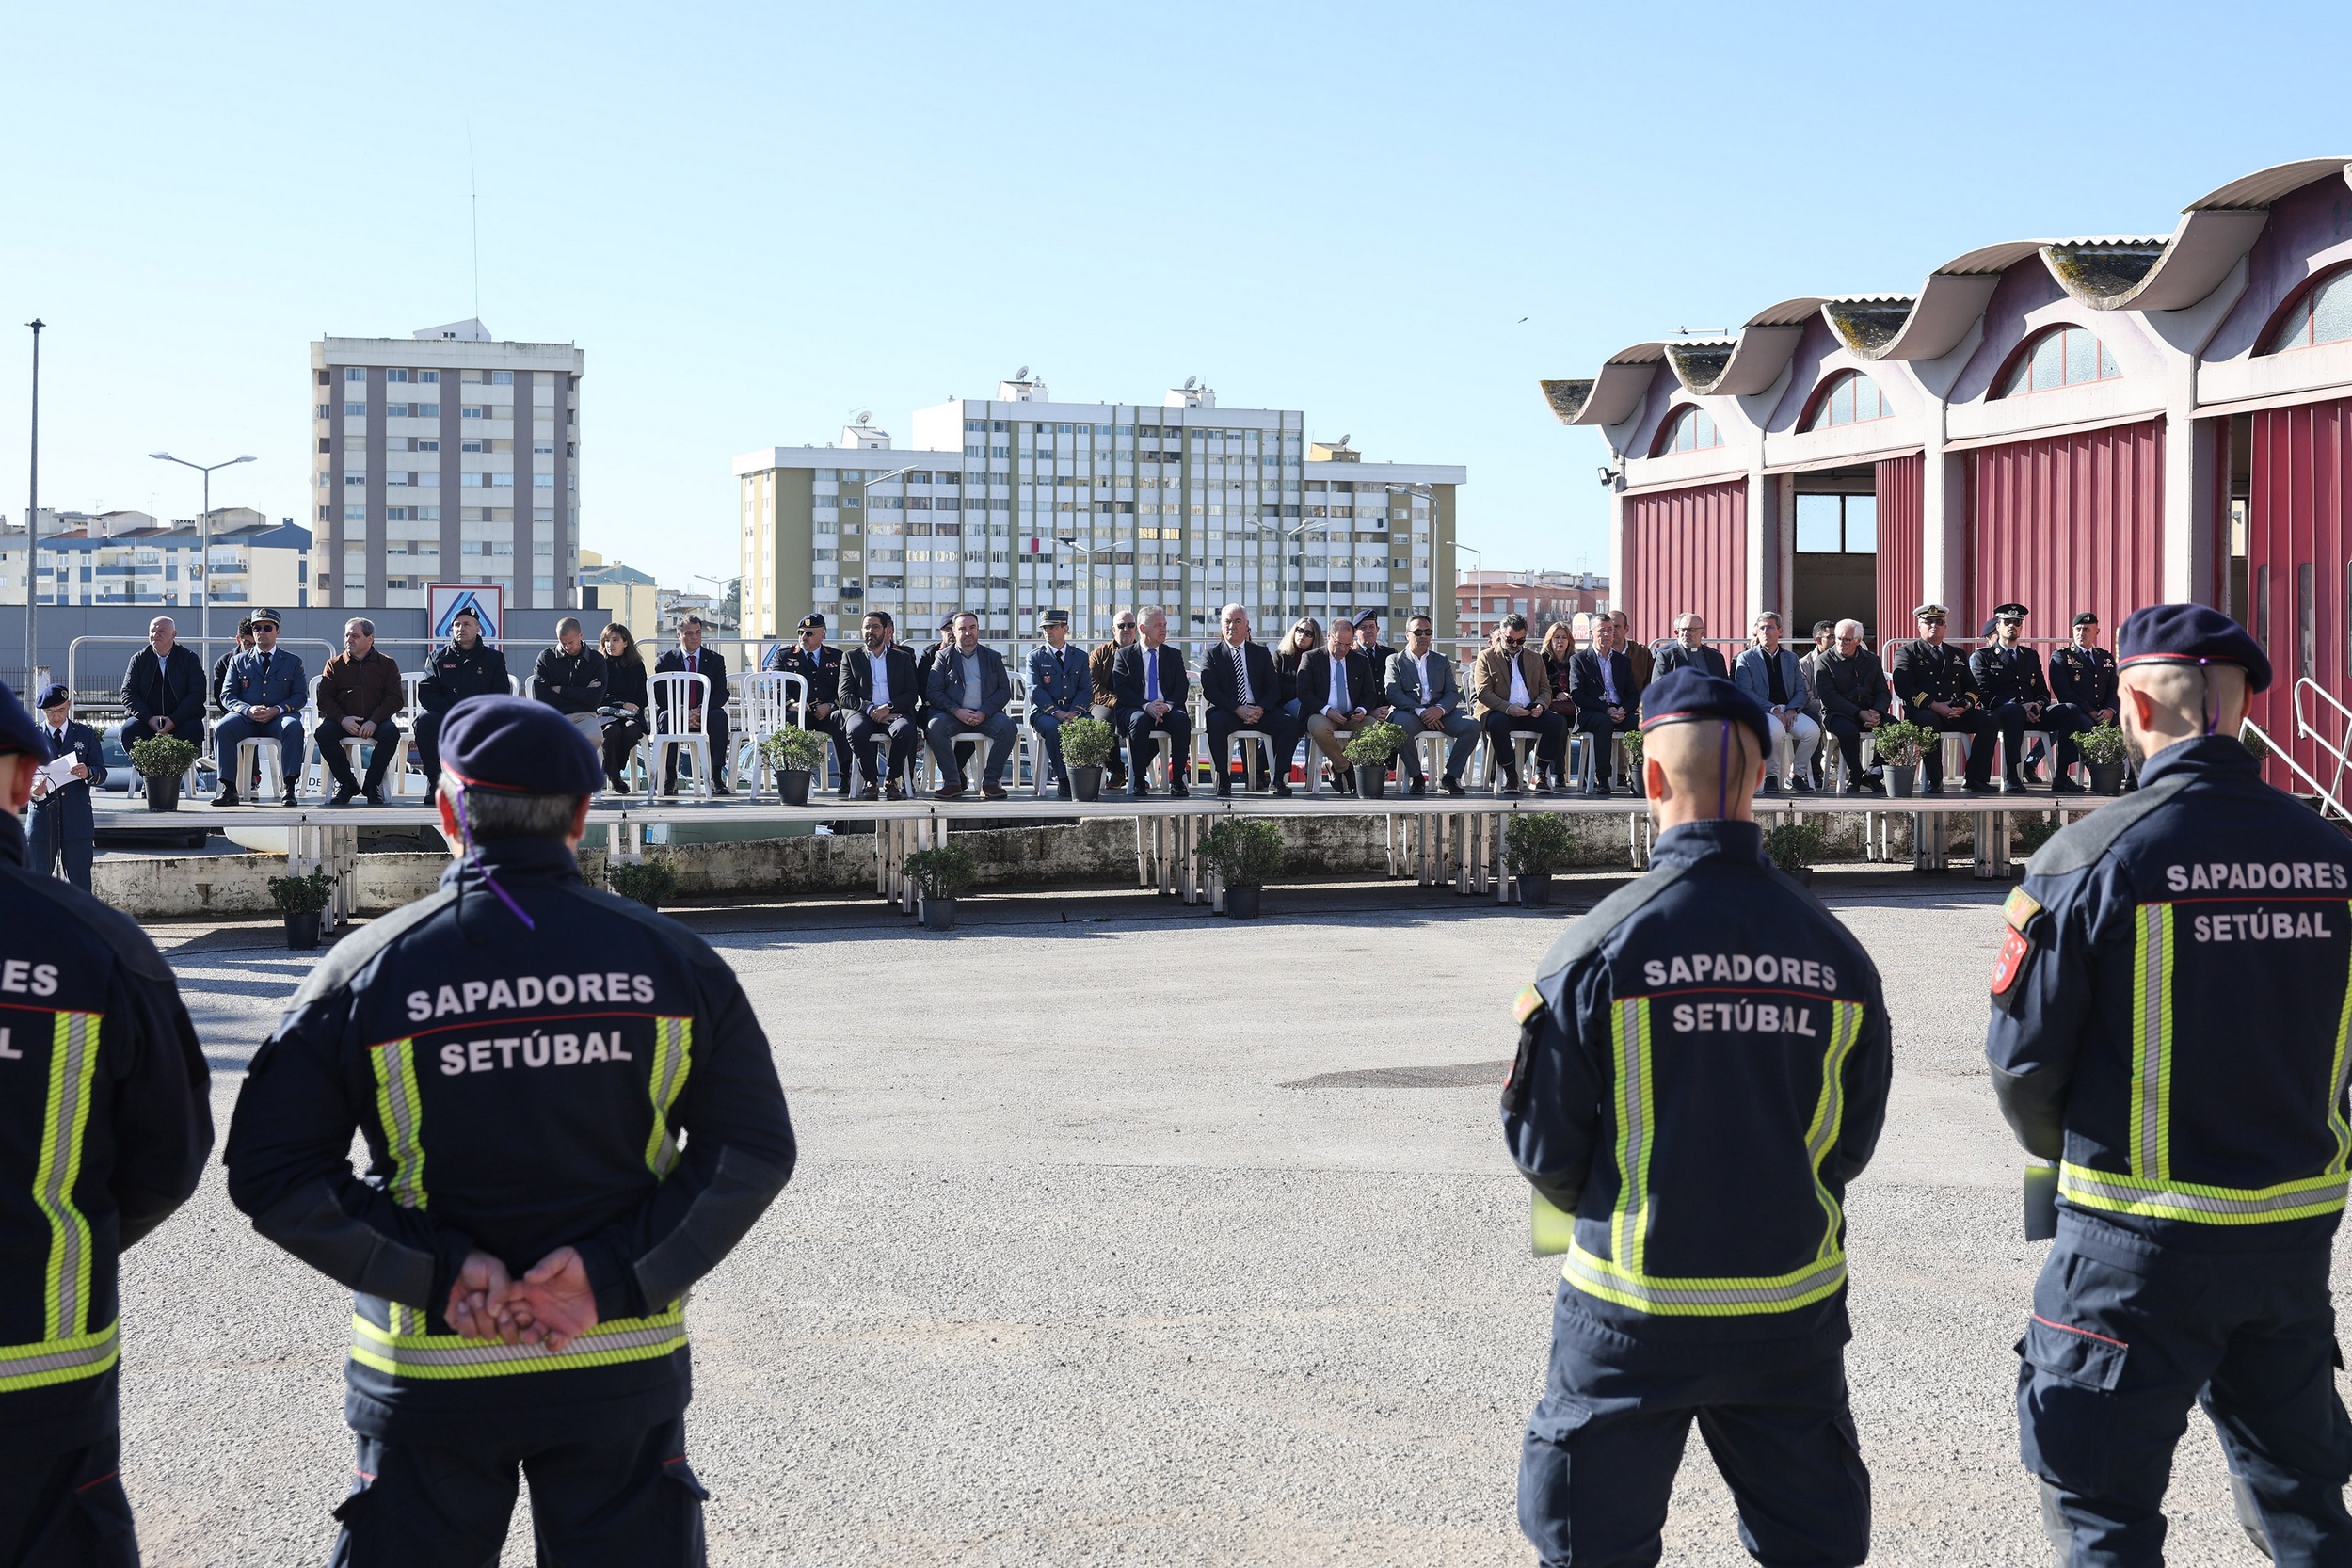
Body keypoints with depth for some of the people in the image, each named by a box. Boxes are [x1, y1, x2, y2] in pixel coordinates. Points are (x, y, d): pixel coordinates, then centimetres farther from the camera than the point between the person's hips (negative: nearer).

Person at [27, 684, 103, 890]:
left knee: (79, 879, 0)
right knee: (38, 876, 2)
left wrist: (88, 773, -19)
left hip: (78, 818, 0)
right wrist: (33, 789, -18)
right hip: (42, 817, 0)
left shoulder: (86, 735, 11)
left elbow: (101, 771, 5)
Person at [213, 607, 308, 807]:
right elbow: (227, 696, 9)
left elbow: (301, 696, 6)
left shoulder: (293, 662, 16)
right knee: (222, 728, -31)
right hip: (246, 717, 1)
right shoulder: (238, 661, 18)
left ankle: (290, 787, -36)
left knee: (293, 727, -36)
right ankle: (229, 789, -30)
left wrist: (277, 710, -13)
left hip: (278, 718, -1)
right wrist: (248, 710, -13)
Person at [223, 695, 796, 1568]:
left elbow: (272, 1174, -8)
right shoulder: (670, 961, -1)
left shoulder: (367, 971, -5)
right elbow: (753, 1152, -4)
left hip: (429, 1374, -1)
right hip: (624, 1367, 1)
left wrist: (438, 1272, -12)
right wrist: (617, 1273, -10)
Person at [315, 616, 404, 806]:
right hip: (343, 721, 1)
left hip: (375, 721, -1)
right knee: (322, 734, -30)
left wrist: (374, 721, -16)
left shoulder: (386, 664, 10)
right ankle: (347, 784, -14)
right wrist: (342, 719, -16)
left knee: (391, 732, -34)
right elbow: (324, 698, 4)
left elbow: (395, 698, 0)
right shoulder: (335, 665, 13)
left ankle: (372, 785, -19)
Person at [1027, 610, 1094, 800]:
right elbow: (1036, 691, -4)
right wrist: (1057, 713, -19)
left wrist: (1074, 712, -13)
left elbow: (1086, 690, 7)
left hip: (1074, 712, 2)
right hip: (1044, 712, -2)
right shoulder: (1035, 657, 7)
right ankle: (1063, 779, -28)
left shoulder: (1080, 657, 15)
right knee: (1053, 727, -36)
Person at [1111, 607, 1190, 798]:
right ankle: (1137, 780, -30)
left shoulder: (1174, 655, 18)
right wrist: (1146, 706, -19)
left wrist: (1168, 705, -16)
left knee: (1182, 719, -32)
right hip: (1135, 709, -2)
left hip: (1167, 710, 2)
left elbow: (1182, 687, 6)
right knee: (1140, 719, -37)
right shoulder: (1125, 655, 10)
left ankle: (1177, 780, -29)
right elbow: (1122, 689, -2)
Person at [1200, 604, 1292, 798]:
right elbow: (1209, 690, -4)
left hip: (1259, 711, 2)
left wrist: (1261, 709, -14)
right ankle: (1223, 779, -27)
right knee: (1215, 721, -36)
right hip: (1227, 711, -2)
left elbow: (1274, 688, 8)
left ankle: (1280, 779, -22)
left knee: (1286, 722, -27)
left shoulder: (1261, 652, 16)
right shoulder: (1212, 653, 9)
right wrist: (1237, 709, -18)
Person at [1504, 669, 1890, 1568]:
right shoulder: (1833, 952, -4)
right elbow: (1852, 1142, 6)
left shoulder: (1601, 945, -13)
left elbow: (1543, 1146, -6)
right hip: (1793, 1307, 3)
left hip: (1634, 1303, -2)